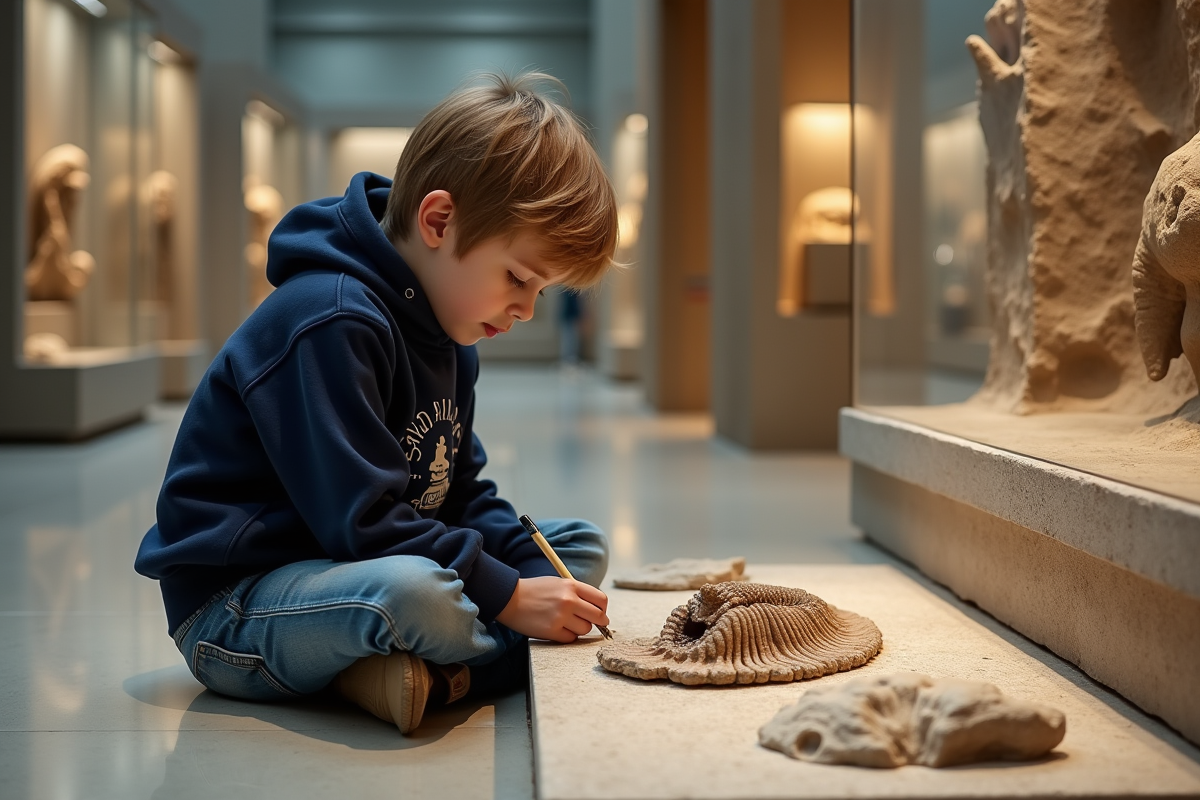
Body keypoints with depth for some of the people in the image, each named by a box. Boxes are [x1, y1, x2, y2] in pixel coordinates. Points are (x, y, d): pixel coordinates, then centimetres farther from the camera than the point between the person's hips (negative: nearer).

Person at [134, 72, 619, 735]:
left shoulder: (446, 334, 11)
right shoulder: (330, 324, -23)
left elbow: (461, 495, 13)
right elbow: (361, 522, -26)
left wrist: (535, 574, -5)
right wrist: (509, 597, -22)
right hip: (233, 604, -10)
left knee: (583, 545, 5)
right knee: (412, 593, -43)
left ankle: (428, 669, -16)